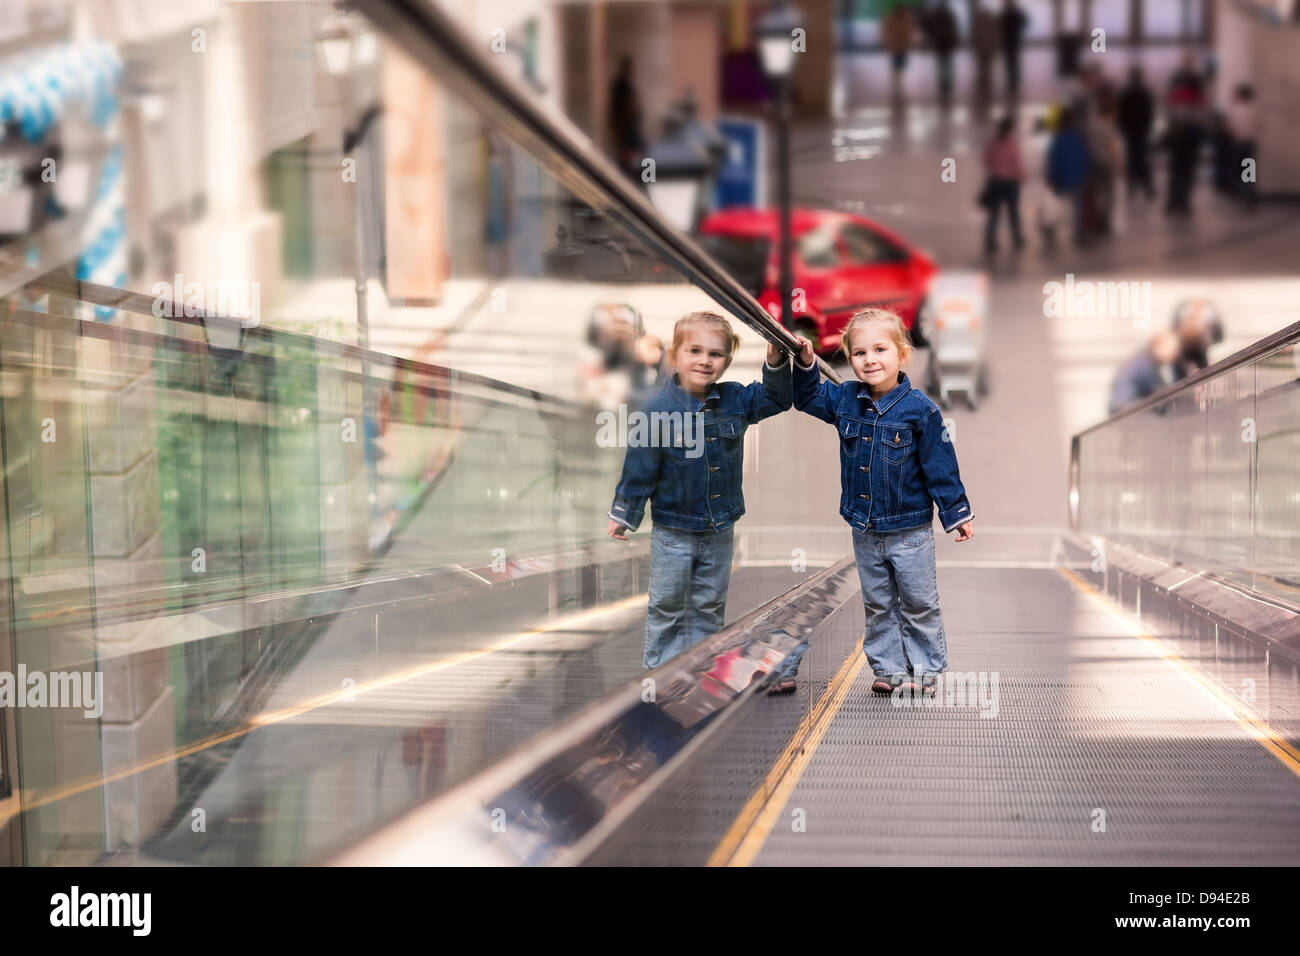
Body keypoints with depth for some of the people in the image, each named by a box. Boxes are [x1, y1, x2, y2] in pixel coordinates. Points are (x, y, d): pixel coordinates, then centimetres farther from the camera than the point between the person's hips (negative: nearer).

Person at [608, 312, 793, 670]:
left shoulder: (734, 400, -5)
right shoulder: (660, 409, -17)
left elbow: (776, 399, 8)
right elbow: (639, 465, -11)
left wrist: (776, 362, -10)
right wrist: (624, 514, -5)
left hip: (720, 532, 4)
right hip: (672, 531, -4)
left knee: (709, 607, 14)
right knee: (667, 607, 8)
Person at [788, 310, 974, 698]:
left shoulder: (919, 408, -15)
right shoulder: (845, 400, -4)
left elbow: (941, 466, -9)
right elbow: (807, 397, 11)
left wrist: (957, 513, -4)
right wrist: (804, 363, -7)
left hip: (910, 530, -4)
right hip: (864, 531, 4)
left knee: (918, 604, 7)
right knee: (878, 605, 13)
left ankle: (926, 669, 19)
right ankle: (889, 670, 22)